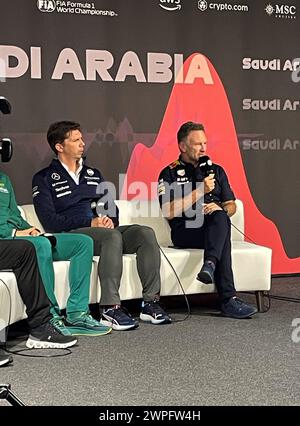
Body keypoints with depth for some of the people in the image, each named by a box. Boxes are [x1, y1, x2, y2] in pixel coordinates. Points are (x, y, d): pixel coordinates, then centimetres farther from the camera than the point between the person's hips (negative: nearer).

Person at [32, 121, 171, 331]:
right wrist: (91, 223, -14)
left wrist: (110, 219, -4)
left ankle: (150, 302, -24)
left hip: (105, 229, 6)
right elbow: (50, 221, -7)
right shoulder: (44, 179, 6)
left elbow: (112, 208, 22)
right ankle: (110, 308, -38)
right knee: (112, 236, -36)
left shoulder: (93, 174, 25)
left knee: (146, 233, -22)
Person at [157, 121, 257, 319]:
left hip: (214, 228, 4)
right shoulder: (170, 173, 7)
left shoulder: (216, 170, 22)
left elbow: (231, 205, 20)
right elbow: (169, 212, -6)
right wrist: (200, 191, -9)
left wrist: (220, 209, -6)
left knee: (220, 217, -34)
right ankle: (228, 299, -42)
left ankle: (210, 264, -50)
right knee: (222, 226, -35)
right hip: (185, 231, -4)